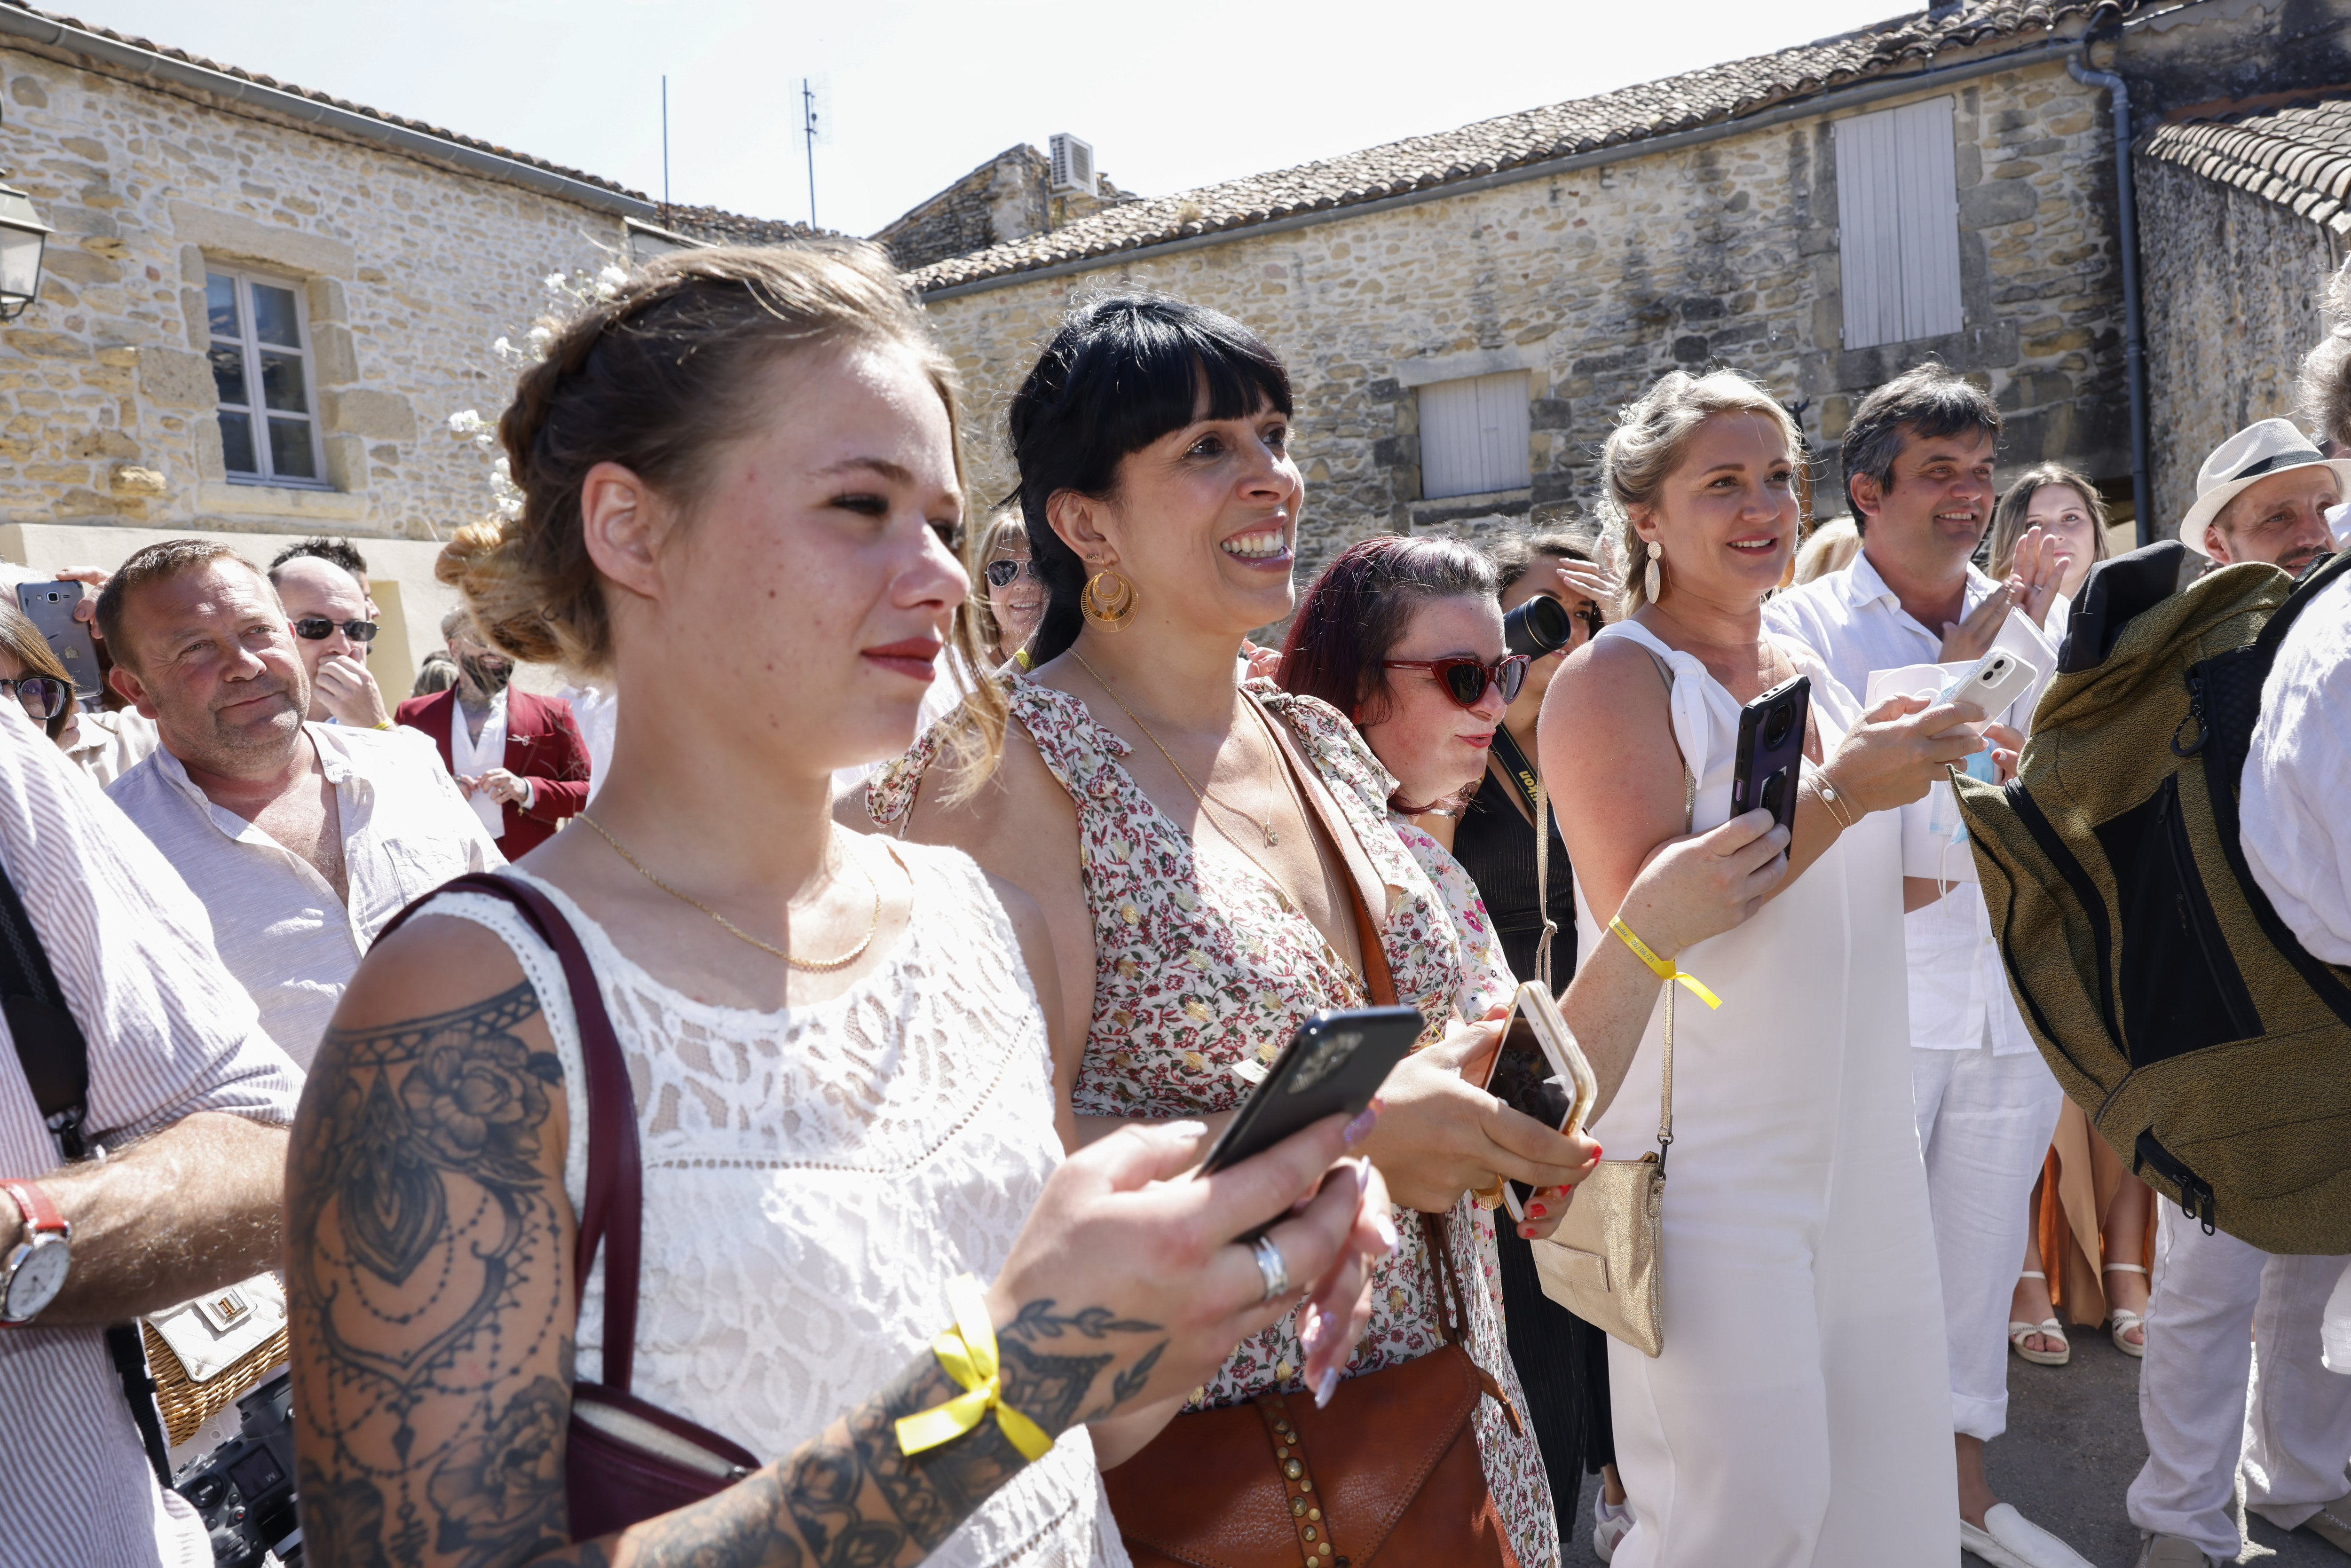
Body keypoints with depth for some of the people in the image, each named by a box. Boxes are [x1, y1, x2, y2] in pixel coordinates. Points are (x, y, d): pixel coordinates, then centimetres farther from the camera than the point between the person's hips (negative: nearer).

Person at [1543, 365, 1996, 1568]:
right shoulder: (1615, 679, -11)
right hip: (1709, 1163, -7)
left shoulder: (1811, 676, 12)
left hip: (1860, 1142, 8)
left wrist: (1923, 788, 4)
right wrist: (1844, 791, -21)